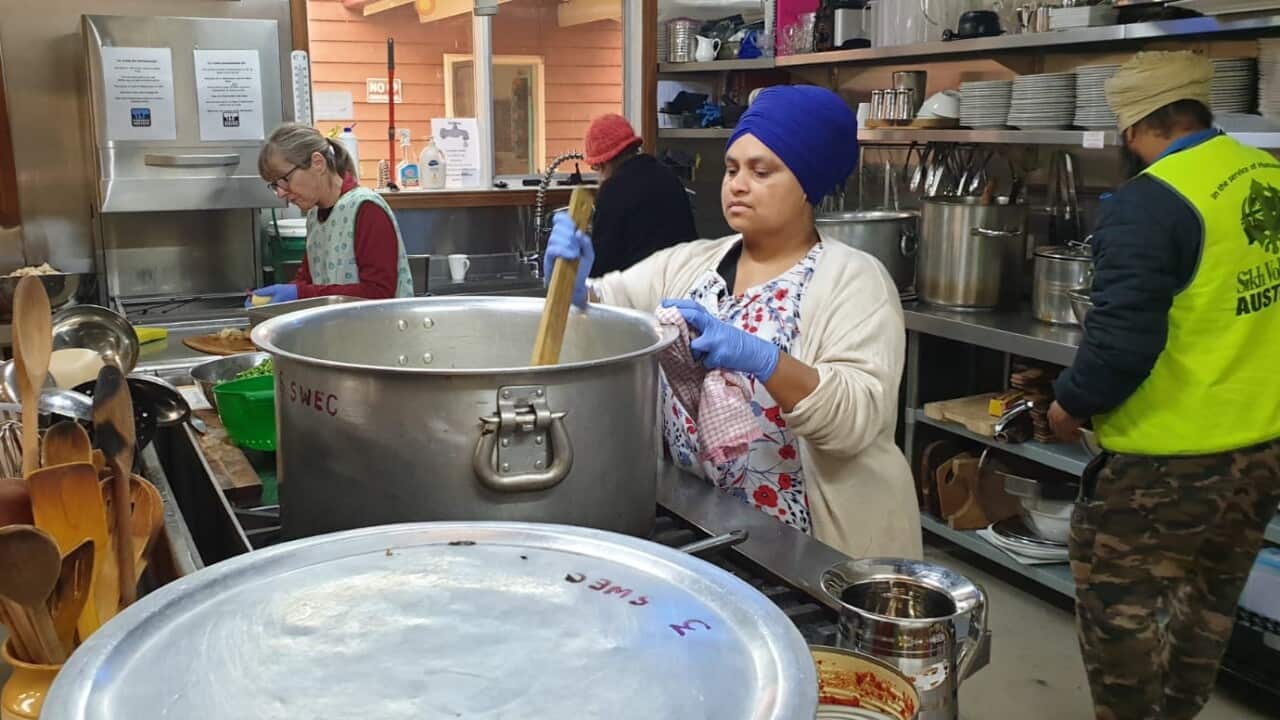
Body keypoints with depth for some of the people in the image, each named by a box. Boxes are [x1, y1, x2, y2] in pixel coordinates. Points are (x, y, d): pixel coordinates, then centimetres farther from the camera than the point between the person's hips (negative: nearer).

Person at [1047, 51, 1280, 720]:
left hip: (1170, 456, -8)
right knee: (1208, 599, 22)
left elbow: (1123, 337, -25)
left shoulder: (1148, 202, -21)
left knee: (1115, 597, 9)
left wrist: (1072, 403, -9)